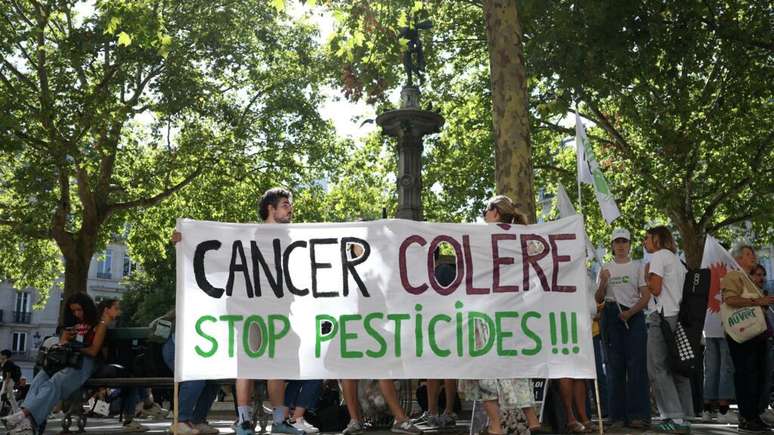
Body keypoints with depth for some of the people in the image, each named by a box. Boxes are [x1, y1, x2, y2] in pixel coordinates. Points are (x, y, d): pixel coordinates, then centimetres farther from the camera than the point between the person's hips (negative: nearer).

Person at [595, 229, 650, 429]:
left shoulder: (637, 266, 7)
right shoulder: (605, 269, 13)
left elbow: (646, 296, 1)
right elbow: (598, 299, 9)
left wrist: (630, 313, -14)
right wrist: (603, 282, -9)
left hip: (634, 316, -2)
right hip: (611, 315, 2)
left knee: (636, 364, -8)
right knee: (614, 365, 2)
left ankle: (637, 414, -6)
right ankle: (617, 415, 5)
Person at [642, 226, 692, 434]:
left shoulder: (658, 256, -4)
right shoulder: (676, 259, 24)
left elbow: (655, 289, -11)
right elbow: (682, 289, 20)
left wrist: (647, 274, 5)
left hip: (663, 316, -9)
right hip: (679, 316, 9)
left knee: (658, 368, -7)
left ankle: (675, 418, -11)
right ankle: (684, 418, 8)